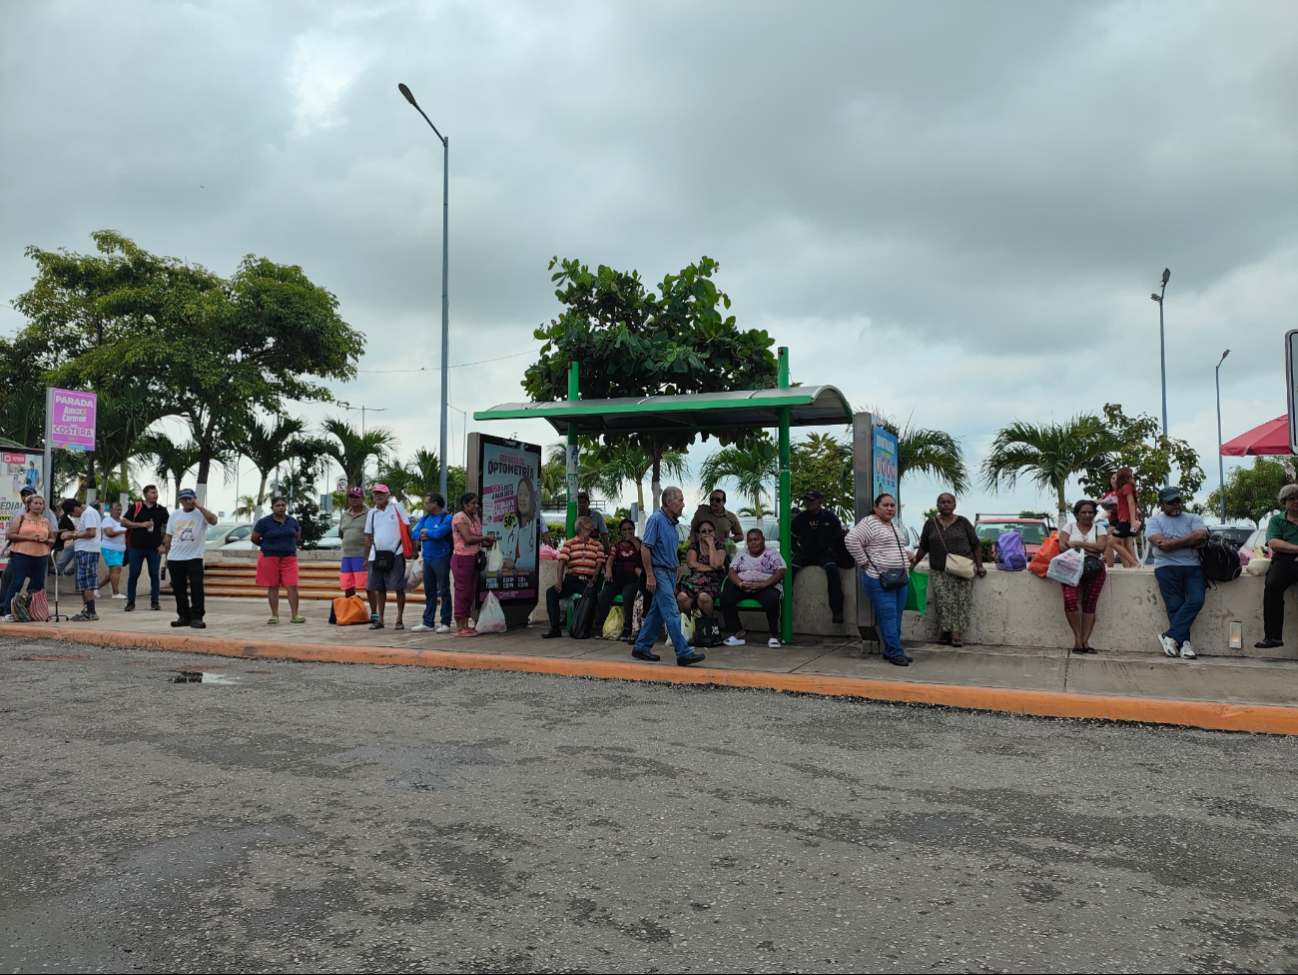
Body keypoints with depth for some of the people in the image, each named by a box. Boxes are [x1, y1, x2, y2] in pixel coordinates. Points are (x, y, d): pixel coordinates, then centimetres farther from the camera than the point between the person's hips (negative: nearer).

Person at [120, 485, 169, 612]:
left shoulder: (162, 510, 4)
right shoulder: (136, 507, 2)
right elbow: (123, 522, 1)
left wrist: (163, 545, -4)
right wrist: (141, 524, -11)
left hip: (154, 549, 1)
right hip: (136, 547, -1)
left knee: (155, 575, 3)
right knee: (133, 575, 3)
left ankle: (155, 601, 11)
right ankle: (130, 602, 12)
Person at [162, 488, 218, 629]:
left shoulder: (201, 513, -4)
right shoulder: (174, 515, 10)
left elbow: (213, 520, -26)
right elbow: (169, 536, 15)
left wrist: (199, 506, -18)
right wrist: (167, 556, 14)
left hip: (194, 558, -4)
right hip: (175, 559, 5)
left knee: (196, 588, -8)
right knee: (179, 589, 8)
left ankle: (197, 617, -5)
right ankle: (184, 616, 16)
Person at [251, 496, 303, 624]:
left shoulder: (292, 521, 6)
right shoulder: (264, 522, -5)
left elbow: (297, 536, 22)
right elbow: (254, 538, 3)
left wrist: (287, 545, 11)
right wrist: (268, 546, 11)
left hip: (289, 558, 2)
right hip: (270, 558, -2)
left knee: (292, 586, -6)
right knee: (272, 587, 4)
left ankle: (295, 615, -2)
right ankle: (275, 615, 13)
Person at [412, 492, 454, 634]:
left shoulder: (447, 518, -8)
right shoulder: (425, 518, 14)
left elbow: (438, 533, -22)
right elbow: (415, 534, 4)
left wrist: (425, 531, -3)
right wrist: (430, 535, -11)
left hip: (441, 558, -7)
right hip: (427, 558, 7)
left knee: (444, 591, -3)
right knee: (429, 592, 11)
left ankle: (445, 623, 0)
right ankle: (428, 622, 17)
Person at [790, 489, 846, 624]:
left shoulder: (830, 516, -2)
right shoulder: (800, 517, 4)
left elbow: (839, 536, 3)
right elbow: (792, 536, 15)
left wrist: (831, 549, -9)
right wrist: (796, 550, 1)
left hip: (824, 554, -3)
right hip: (805, 554, 3)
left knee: (832, 569, -33)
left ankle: (837, 611, -30)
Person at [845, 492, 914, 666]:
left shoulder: (893, 526, 19)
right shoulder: (869, 523, -9)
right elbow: (850, 539, -20)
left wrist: (905, 554, 13)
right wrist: (863, 562, -16)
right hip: (879, 578, -9)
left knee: (897, 615, 9)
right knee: (887, 615, -9)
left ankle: (890, 650, 17)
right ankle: (896, 652, -4)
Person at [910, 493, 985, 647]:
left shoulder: (963, 522, 6)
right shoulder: (931, 524, 9)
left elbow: (975, 545, 7)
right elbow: (923, 547, 15)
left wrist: (980, 566, 3)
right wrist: (914, 562, 12)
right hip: (939, 571, 1)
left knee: (960, 602, -7)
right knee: (944, 602, -7)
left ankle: (957, 634, -7)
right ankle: (947, 633, -2)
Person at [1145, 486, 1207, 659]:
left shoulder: (1193, 519, 17)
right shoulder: (1154, 521, 10)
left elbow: (1201, 536, -5)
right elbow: (1162, 545, -7)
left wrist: (1173, 541, -7)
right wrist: (1189, 541, -1)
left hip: (1193, 567, 2)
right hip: (1167, 567, -2)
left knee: (1196, 600, -18)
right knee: (1175, 606, -9)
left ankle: (1170, 636, -14)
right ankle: (1184, 643, -3)